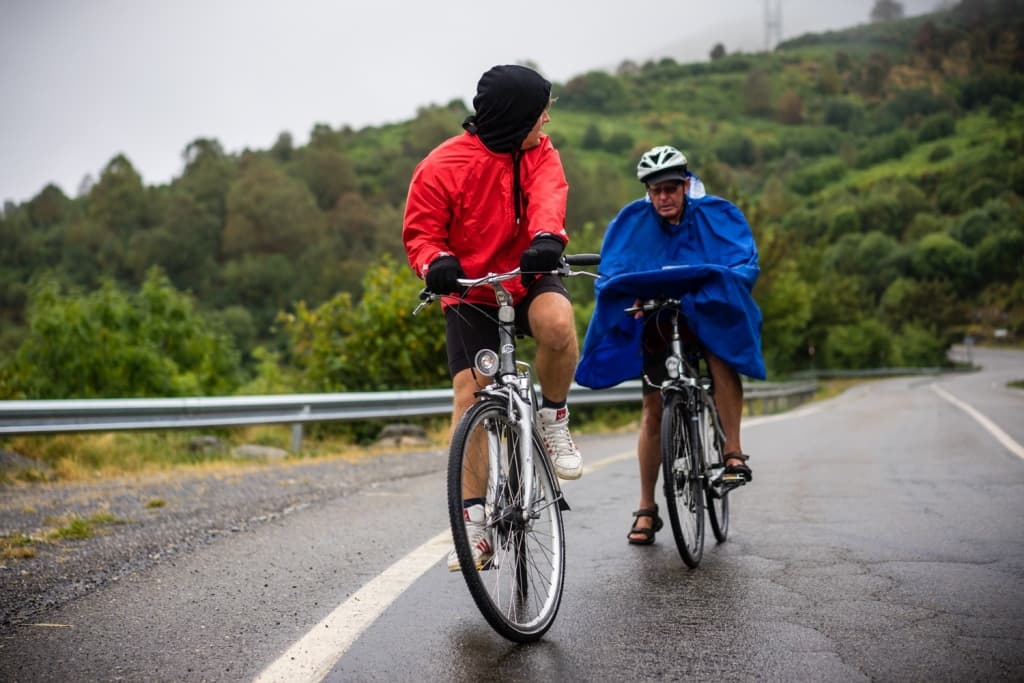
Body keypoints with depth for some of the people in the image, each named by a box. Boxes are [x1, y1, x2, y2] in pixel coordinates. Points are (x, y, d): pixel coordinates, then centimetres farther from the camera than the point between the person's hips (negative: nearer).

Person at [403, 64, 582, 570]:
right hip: (471, 293, -1)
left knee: (557, 323, -34)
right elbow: (420, 232, -9)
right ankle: (473, 520, 0)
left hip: (529, 278, 1)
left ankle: (553, 420, -7)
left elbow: (547, 196, -24)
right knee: (469, 392, -9)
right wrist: (436, 263, -33)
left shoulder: (539, 153, -5)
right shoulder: (442, 166, -14)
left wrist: (547, 237, -47)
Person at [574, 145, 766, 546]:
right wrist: (630, 298, -28)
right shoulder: (632, 222, -5)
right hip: (656, 321, 1)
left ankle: (733, 452, -28)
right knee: (653, 410, -1)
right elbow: (610, 274, -7)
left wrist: (715, 287, -36)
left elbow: (745, 263, -15)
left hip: (709, 313, -1)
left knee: (721, 350, -36)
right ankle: (646, 509, 10)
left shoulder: (716, 214, -7)